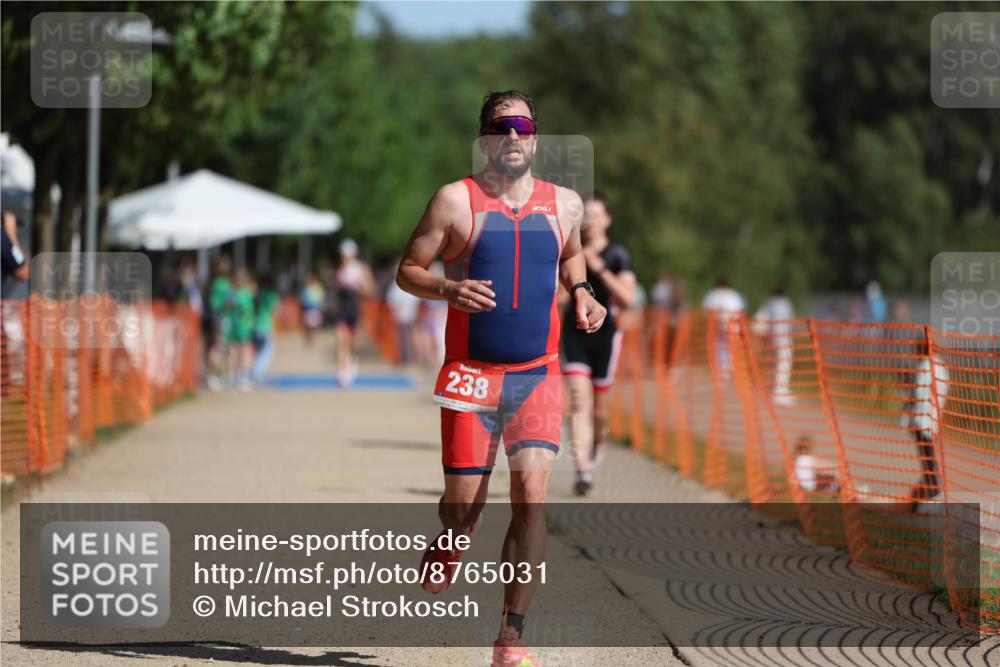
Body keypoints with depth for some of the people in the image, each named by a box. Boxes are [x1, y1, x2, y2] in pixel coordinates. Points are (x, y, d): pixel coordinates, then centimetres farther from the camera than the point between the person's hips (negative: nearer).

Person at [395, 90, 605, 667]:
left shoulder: (565, 205, 8)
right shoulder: (456, 201, -3)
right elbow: (408, 270, 1)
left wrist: (581, 291, 9)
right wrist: (449, 289, -18)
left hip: (539, 375, 2)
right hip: (472, 375, -2)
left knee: (532, 494, -14)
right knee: (464, 506, -1)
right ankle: (438, 570, 37)